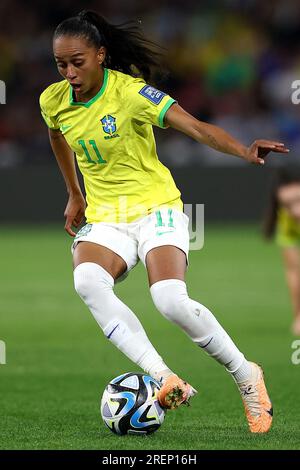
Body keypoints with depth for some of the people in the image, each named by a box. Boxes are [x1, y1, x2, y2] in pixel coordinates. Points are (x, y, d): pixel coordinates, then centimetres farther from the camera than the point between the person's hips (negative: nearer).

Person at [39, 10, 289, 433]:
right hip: (104, 219, 4)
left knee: (171, 300, -28)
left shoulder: (130, 92, -18)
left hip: (156, 209, -4)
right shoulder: (54, 101, -1)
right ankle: (164, 378, -33)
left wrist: (245, 152, -45)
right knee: (87, 281, -31)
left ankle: (246, 377, -3)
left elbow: (194, 126, -29)